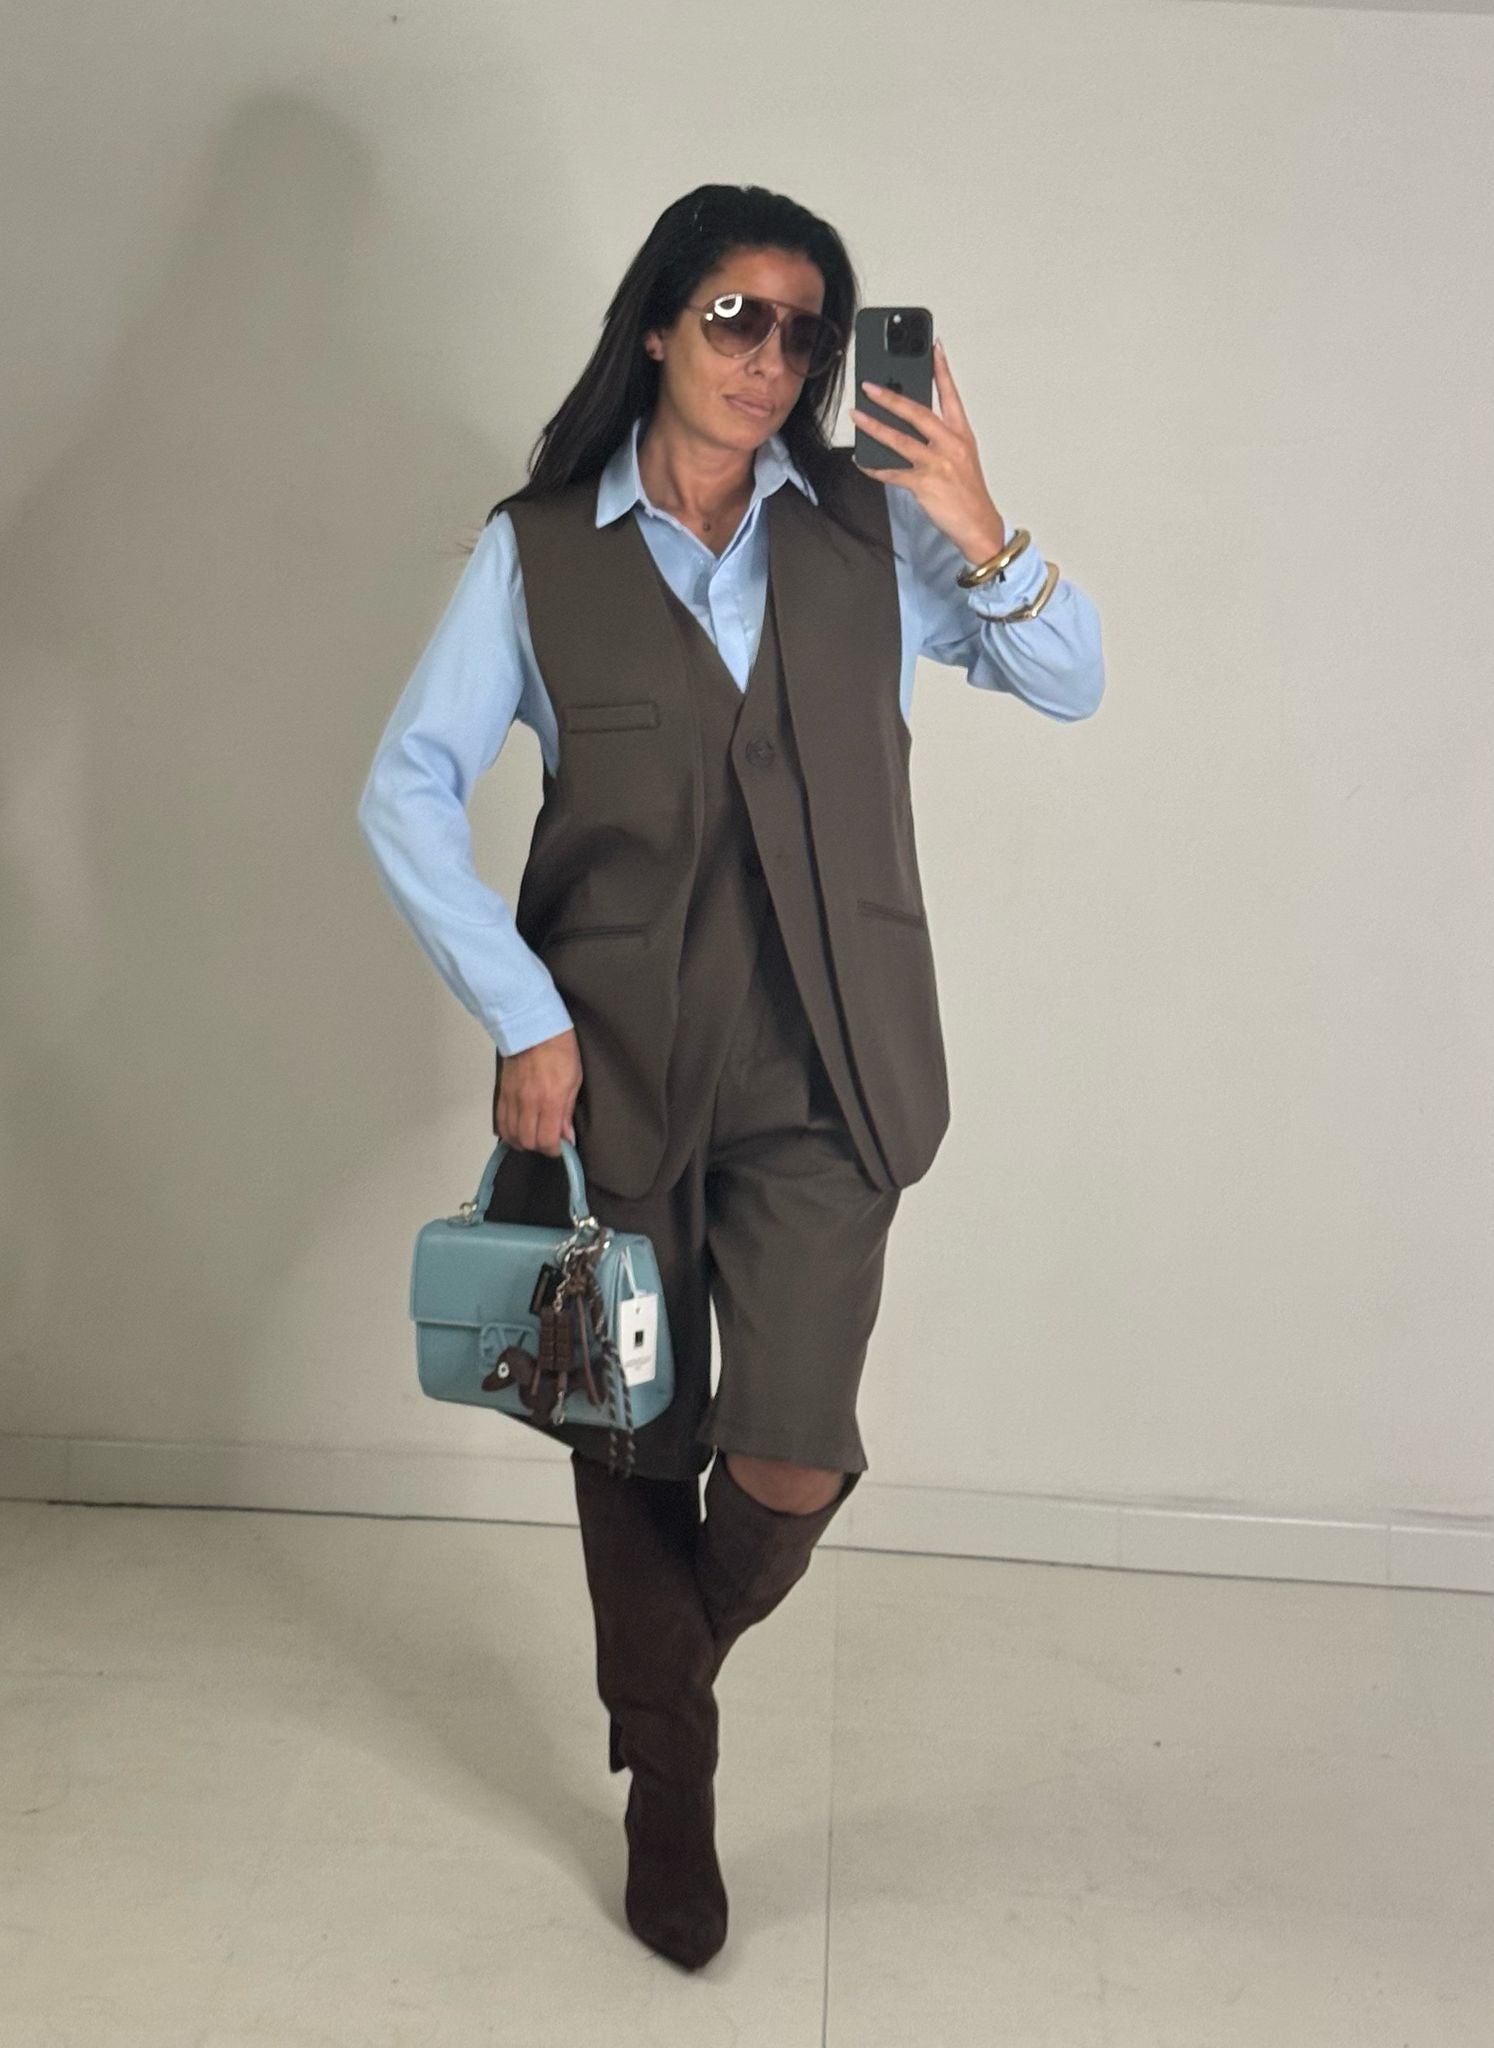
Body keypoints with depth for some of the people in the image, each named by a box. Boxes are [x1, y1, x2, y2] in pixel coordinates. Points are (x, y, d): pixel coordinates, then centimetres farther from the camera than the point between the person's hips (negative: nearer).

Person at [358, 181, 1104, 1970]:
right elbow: (406, 795, -1)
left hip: (818, 1068, 0)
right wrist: (520, 1016, -10)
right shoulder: (537, 551, 1)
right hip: (610, 1061, 0)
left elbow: (1071, 685, 10)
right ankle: (669, 1789, 35)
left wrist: (985, 541, -10)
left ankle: (683, 1645, 29)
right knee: (636, 1450, 10)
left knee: (789, 1469, -9)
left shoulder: (868, 527, 5)